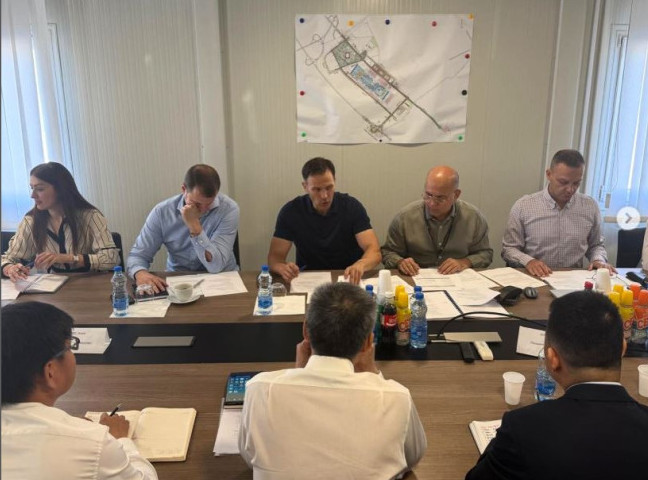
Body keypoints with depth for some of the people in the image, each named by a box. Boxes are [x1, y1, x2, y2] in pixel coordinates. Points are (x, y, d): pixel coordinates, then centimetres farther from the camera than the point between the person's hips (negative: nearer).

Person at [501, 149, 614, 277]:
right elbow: (509, 249, 0)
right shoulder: (523, 206, -5)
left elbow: (596, 245, 18)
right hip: (534, 280, -2)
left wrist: (599, 260, -2)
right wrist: (528, 261, -18)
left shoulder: (590, 206, 4)